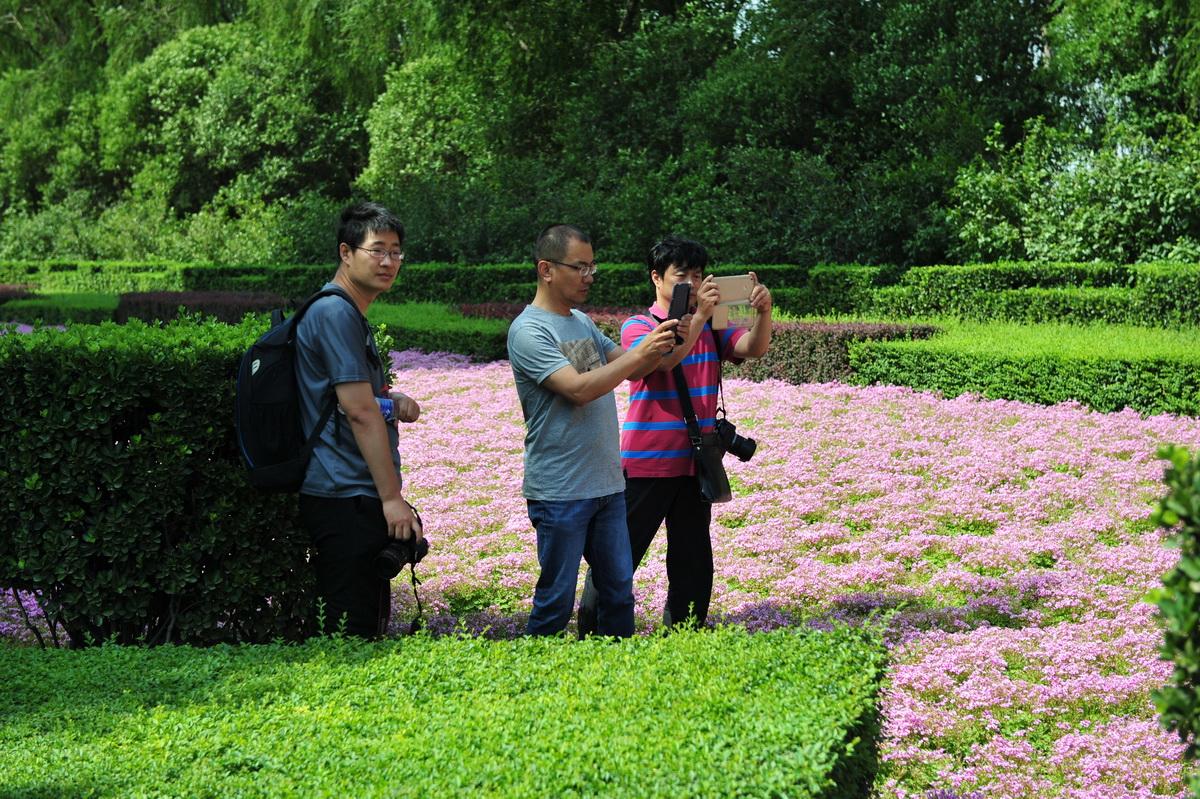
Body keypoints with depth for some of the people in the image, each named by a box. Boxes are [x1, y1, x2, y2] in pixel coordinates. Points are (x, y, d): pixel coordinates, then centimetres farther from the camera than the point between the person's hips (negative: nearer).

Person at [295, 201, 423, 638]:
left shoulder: (349, 314, 18)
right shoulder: (336, 314, -14)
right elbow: (361, 413, -19)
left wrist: (395, 400, 9)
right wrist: (392, 498, -20)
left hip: (342, 498, 11)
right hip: (347, 499, -11)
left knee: (370, 621, 15)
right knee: (354, 634, -8)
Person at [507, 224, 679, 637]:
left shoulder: (582, 322, 12)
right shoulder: (529, 331, -13)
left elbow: (628, 367, 17)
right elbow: (579, 388, -23)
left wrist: (659, 346, -2)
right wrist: (640, 353, -23)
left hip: (607, 484, 8)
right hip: (560, 492, -8)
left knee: (619, 591, 12)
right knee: (556, 602, -1)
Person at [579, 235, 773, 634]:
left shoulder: (712, 328, 8)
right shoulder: (637, 326, -6)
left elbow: (754, 348, -7)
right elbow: (663, 360, -25)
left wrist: (764, 312, -27)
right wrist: (699, 316, -35)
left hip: (696, 463, 5)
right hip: (645, 463, -5)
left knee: (692, 563, 12)